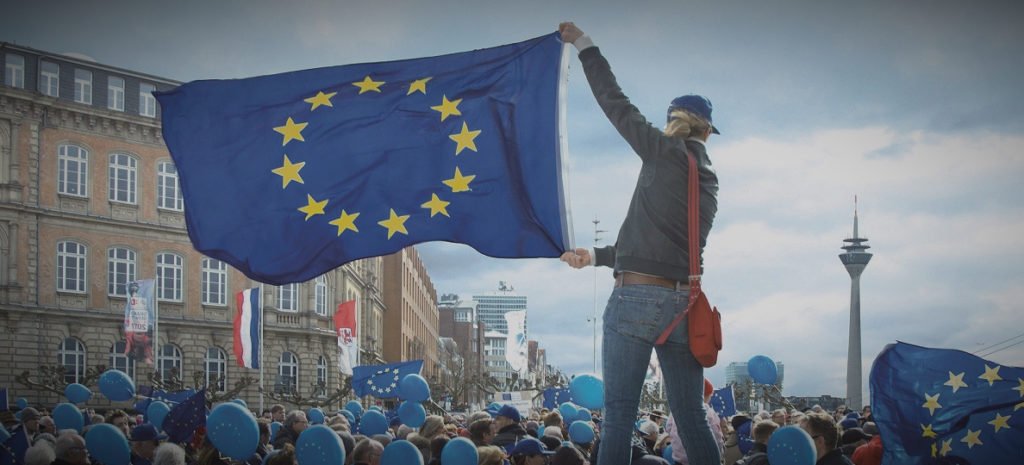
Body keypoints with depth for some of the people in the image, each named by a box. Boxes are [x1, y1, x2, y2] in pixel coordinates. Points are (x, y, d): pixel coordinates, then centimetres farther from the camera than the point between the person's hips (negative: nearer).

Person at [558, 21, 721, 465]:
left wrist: (584, 45, 16)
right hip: (683, 305, 6)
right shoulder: (709, 183, 17)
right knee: (692, 420, 8)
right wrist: (597, 257, 28)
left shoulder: (666, 153, -1)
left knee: (619, 412, -4)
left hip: (635, 299, -6)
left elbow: (617, 105, 5)